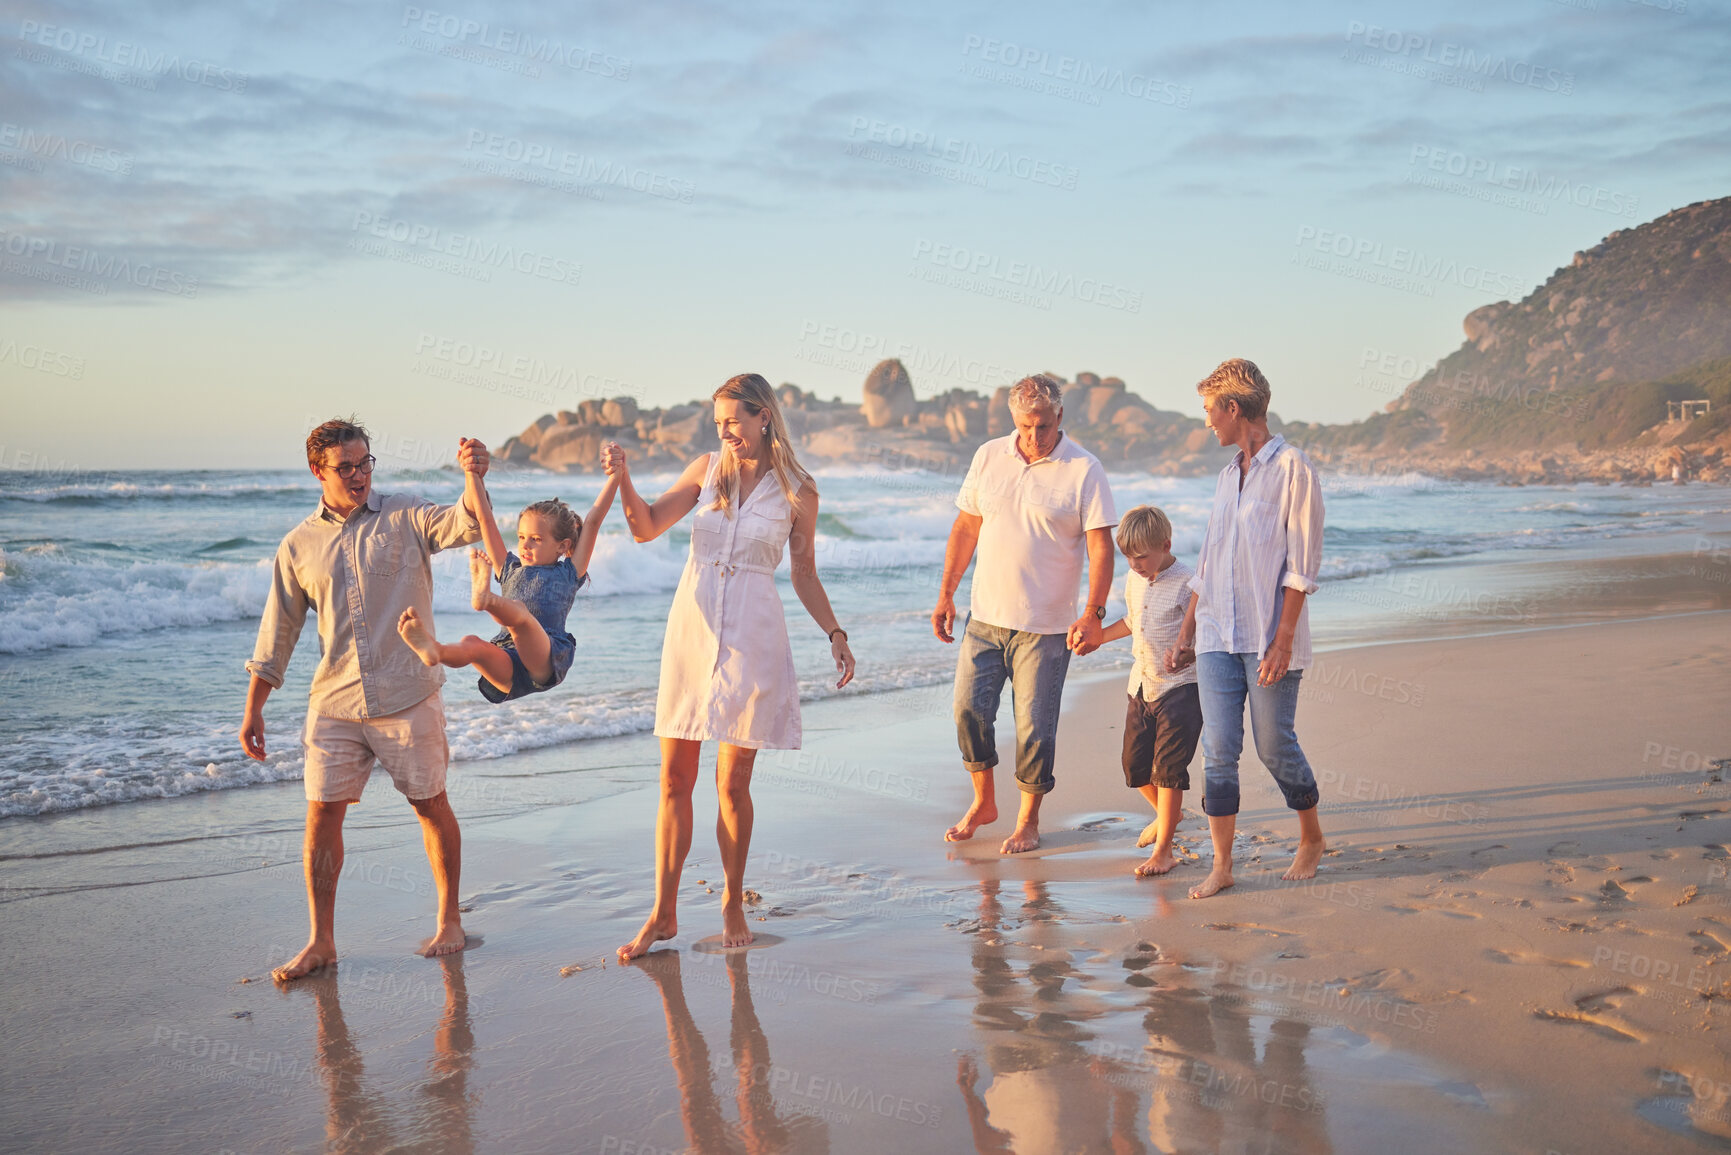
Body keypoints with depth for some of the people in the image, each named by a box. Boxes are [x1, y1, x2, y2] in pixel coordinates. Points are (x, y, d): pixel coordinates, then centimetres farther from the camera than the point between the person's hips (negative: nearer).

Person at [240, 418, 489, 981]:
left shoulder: (405, 517, 1)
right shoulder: (299, 545, 8)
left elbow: (465, 526, -18)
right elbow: (277, 630, 11)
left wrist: (475, 477, -39)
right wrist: (253, 710, 9)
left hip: (407, 698, -2)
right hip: (334, 702, 2)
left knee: (431, 806, 6)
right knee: (322, 813, 1)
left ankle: (449, 921, 21)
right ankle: (321, 941, 12)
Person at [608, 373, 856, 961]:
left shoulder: (797, 492, 0)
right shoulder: (707, 468, 5)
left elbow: (805, 576, 9)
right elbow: (647, 527, 5)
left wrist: (835, 633, 3)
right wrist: (622, 479, -10)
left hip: (751, 639, -2)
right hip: (691, 630, 2)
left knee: (732, 784, 1)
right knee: (674, 779, 4)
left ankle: (732, 905, 21)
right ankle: (663, 913, 14)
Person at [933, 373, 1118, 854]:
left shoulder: (1084, 469, -8)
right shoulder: (988, 457, 4)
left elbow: (1100, 546, -11)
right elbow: (966, 527, 12)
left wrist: (1093, 614, -21)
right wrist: (946, 594, 9)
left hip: (1046, 625, -4)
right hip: (984, 615, 4)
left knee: (1034, 724, 1)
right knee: (969, 709, 5)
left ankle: (1029, 820, 20)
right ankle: (983, 803, 26)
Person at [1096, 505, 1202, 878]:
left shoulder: (1187, 584, -15)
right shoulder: (1133, 580, 7)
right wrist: (1094, 637, 20)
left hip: (1180, 687, -7)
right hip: (1142, 686, 7)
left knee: (1168, 767, -7)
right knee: (1135, 764, 12)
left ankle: (1163, 851, 1)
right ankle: (1166, 814, 41)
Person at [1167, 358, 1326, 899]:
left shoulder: (1293, 469, -7)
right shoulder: (1227, 475, 15)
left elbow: (1301, 566, -11)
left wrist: (1283, 640, -16)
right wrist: (1186, 633, 17)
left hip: (1269, 638, -6)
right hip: (1218, 636, 6)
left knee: (1275, 748, 3)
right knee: (1218, 751, 0)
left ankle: (1312, 840, 27)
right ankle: (1221, 865, 7)